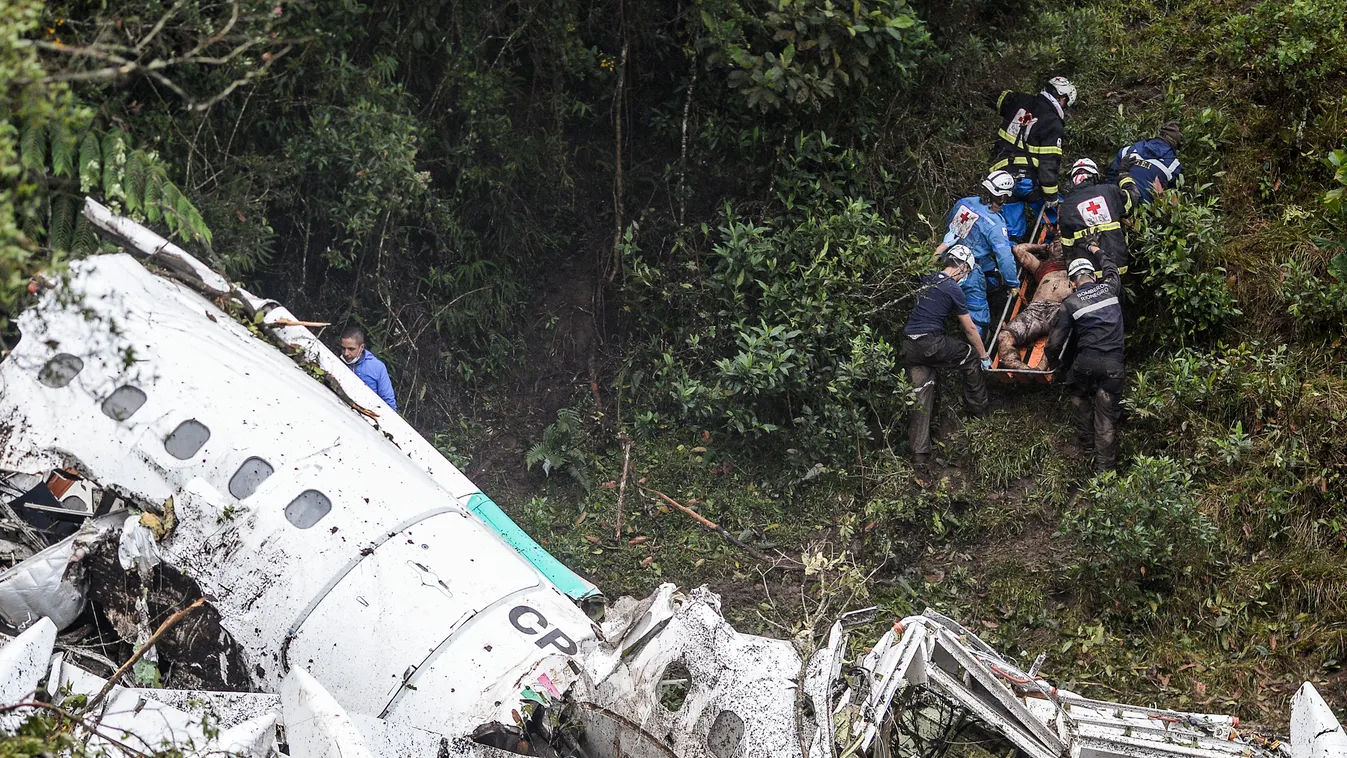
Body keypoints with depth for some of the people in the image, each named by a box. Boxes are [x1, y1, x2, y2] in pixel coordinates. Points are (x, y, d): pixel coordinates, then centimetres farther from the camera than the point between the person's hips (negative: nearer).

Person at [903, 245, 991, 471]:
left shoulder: (927, 280, 14)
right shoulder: (953, 289, -5)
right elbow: (970, 328, 1)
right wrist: (984, 356, 11)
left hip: (908, 346, 7)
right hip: (931, 344, -6)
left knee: (921, 396, 4)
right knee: (971, 356, 18)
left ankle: (920, 455, -4)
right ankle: (979, 410, 29)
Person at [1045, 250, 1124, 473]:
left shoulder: (1070, 304, 0)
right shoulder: (1109, 288, 7)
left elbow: (1055, 341, 1)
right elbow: (1113, 271, 34)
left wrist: (1051, 362, 22)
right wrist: (1098, 252, 52)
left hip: (1085, 362, -1)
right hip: (1113, 364, 1)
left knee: (1081, 399, 28)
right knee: (1107, 416, 6)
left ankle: (1087, 446, 35)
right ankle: (1104, 467, 7)